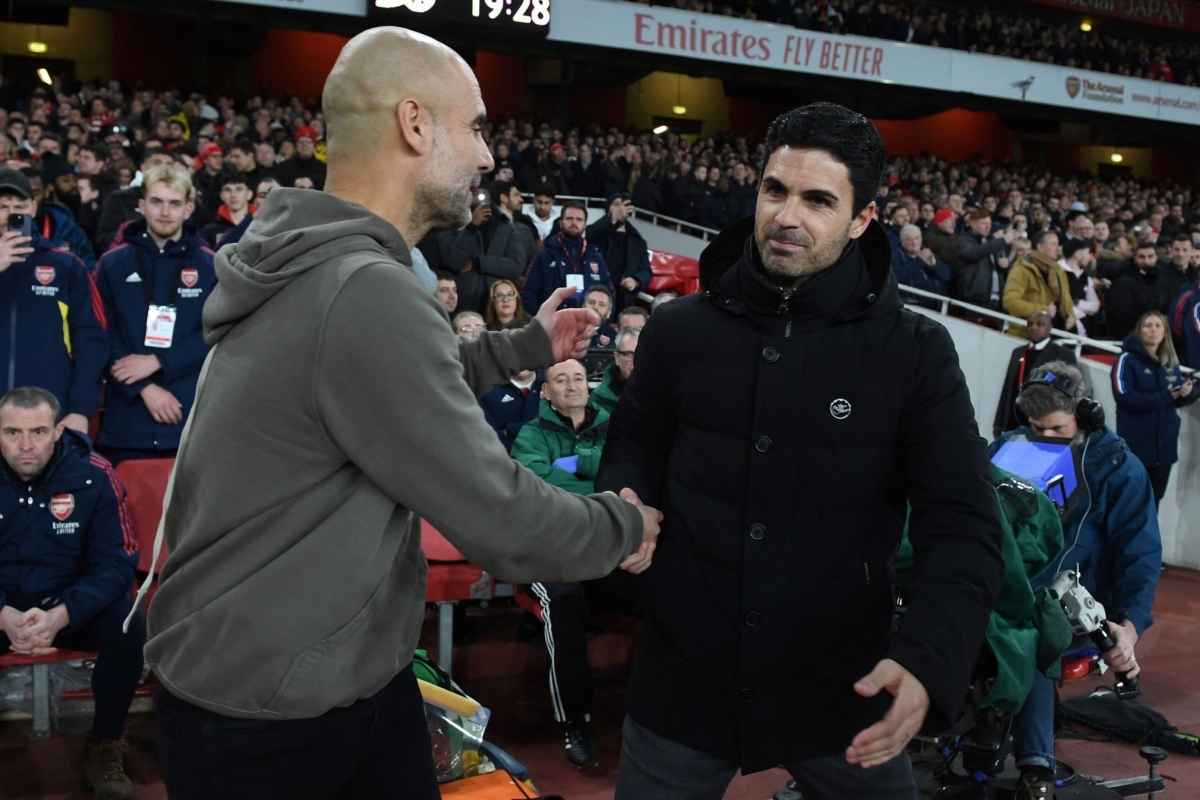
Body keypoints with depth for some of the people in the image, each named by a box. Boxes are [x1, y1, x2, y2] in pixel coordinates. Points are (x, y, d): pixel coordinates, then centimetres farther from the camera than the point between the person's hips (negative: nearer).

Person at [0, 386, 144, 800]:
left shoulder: (94, 476, -13)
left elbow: (116, 562, -13)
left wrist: (60, 616, -30)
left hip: (73, 606, 0)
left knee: (128, 626, -29)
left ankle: (104, 746, -6)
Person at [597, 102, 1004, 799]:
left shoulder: (915, 353, -7)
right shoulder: (680, 330, -1)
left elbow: (963, 526, -10)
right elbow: (637, 447, 13)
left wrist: (927, 661, -26)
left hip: (845, 691, -1)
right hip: (682, 682, 2)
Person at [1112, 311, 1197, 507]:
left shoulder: (1171, 361, 9)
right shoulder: (1127, 360, -10)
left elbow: (1177, 399, 12)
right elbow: (1125, 398, -20)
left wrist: (1187, 392, -11)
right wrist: (1165, 396, -20)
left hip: (1165, 442, 6)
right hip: (1136, 444, -6)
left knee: (1155, 497, 14)